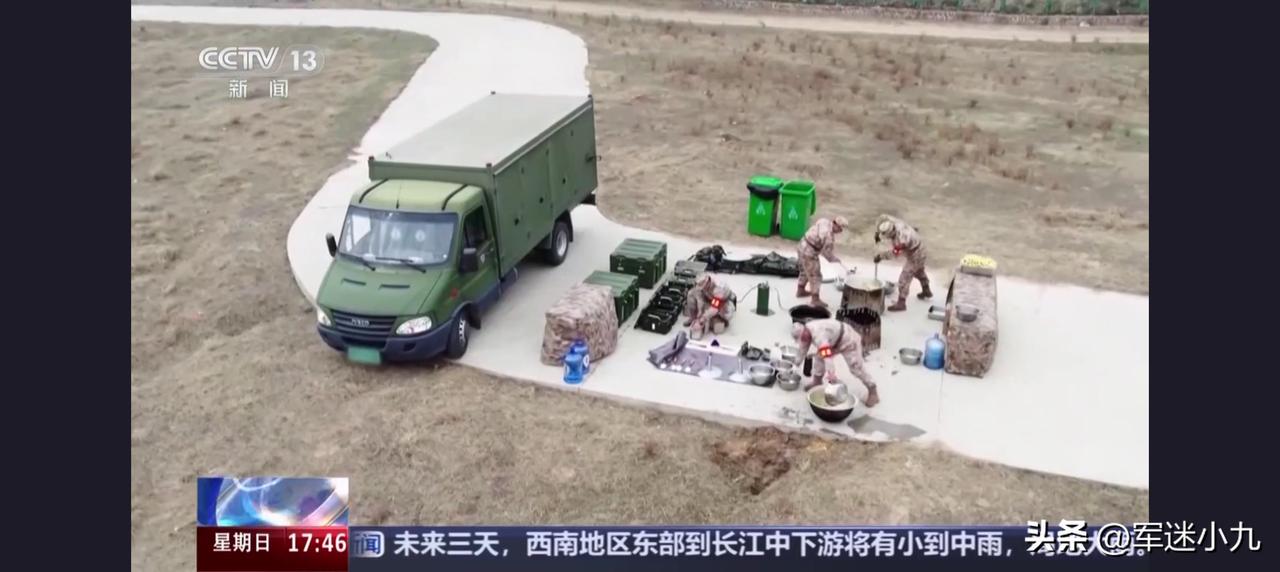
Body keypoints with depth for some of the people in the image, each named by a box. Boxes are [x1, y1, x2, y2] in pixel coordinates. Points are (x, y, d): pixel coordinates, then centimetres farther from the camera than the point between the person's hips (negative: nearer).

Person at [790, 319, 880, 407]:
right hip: (836, 341, 9)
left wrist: (831, 376, -51)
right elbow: (803, 346, 11)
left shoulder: (819, 336, -38)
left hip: (849, 341, -9)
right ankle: (817, 381, 26)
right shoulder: (806, 330, -8)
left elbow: (828, 356, -47)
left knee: (856, 367, -9)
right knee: (819, 357, 8)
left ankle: (873, 392, 4)